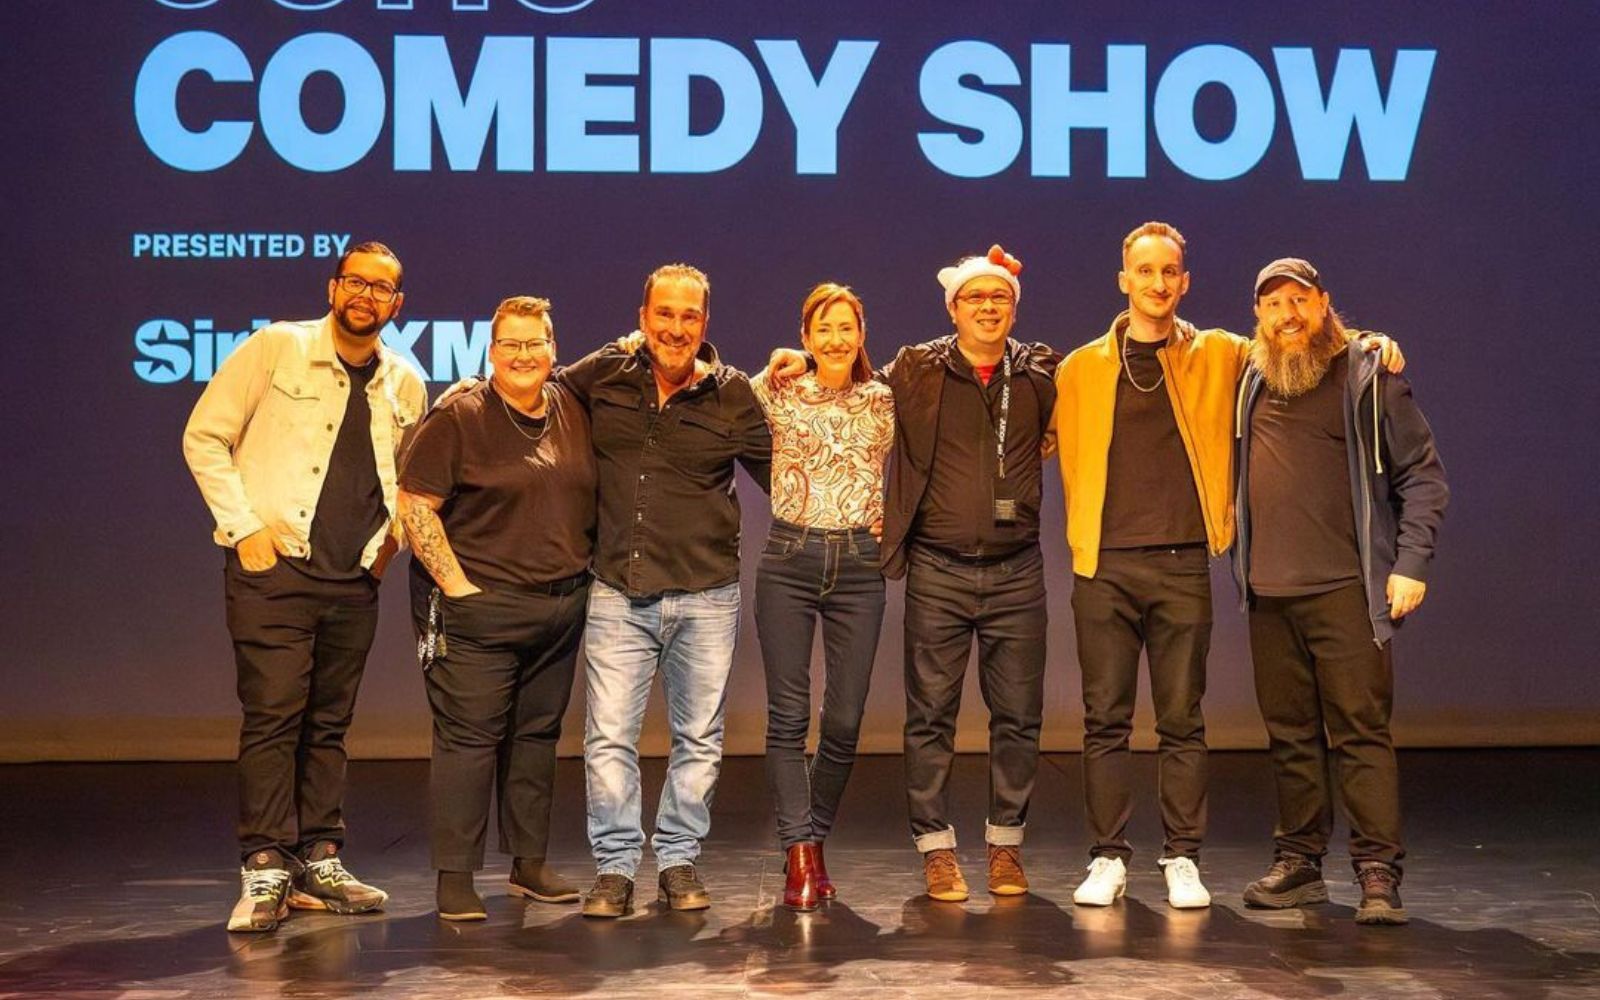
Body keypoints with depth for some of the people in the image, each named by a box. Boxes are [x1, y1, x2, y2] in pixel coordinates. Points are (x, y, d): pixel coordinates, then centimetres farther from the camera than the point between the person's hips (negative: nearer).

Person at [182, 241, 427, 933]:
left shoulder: (405, 385, 10)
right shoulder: (276, 349, -3)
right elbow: (204, 438, -2)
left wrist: (393, 534, 8)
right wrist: (245, 528, -9)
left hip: (354, 582, 5)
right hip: (274, 568, -4)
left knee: (329, 724, 8)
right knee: (273, 717, -9)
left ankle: (319, 863, 14)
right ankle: (264, 871, -5)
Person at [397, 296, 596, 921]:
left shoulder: (575, 413, 9)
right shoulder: (459, 418, -8)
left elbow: (590, 498, 21)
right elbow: (415, 502, -10)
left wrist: (583, 572, 11)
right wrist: (455, 583, -14)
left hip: (562, 607, 6)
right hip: (480, 608, -6)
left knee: (538, 734, 12)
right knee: (469, 737, -6)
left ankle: (529, 865, 22)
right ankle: (455, 877, 0)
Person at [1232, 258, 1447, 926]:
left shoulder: (1367, 379, 0)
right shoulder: (1253, 382, 14)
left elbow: (1423, 475, 0)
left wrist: (1411, 563, -9)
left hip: (1344, 589, -5)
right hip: (1268, 593, 5)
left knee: (1361, 730, -7)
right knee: (1290, 734, 10)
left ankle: (1378, 874, -5)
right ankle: (1298, 863, 18)